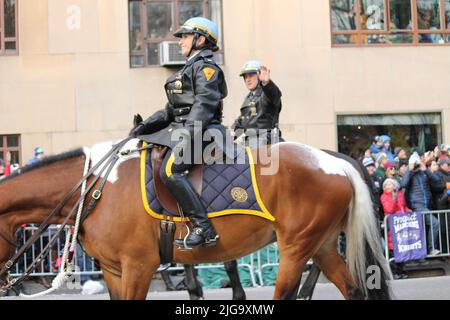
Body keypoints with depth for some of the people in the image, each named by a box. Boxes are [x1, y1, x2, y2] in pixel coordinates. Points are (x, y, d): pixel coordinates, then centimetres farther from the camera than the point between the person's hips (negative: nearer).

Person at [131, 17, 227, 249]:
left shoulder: (205, 67, -4)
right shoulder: (190, 68, 27)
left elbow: (204, 104, -18)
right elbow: (172, 109, 24)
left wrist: (188, 134, -30)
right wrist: (146, 125, 12)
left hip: (202, 131, -11)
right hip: (179, 128, 11)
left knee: (170, 171, -31)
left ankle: (203, 229, -32)